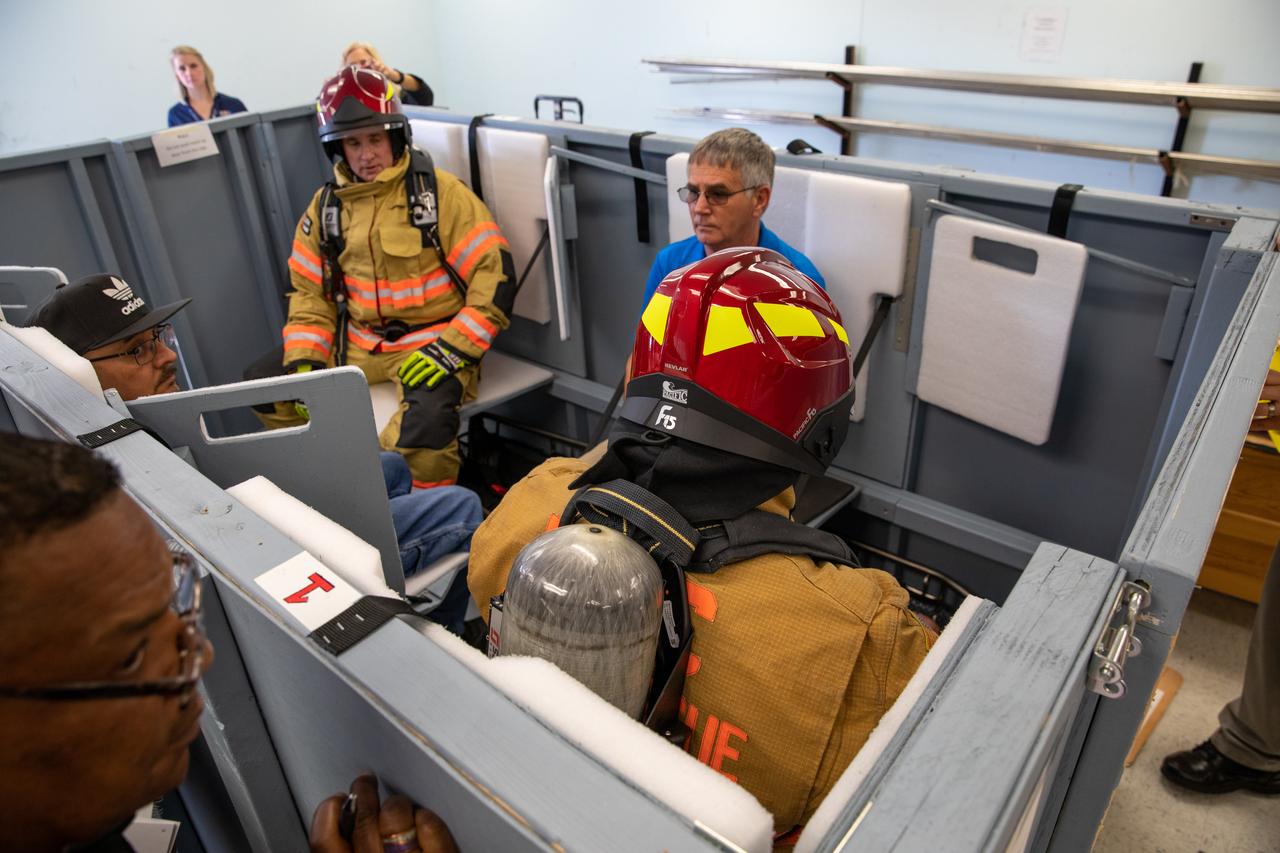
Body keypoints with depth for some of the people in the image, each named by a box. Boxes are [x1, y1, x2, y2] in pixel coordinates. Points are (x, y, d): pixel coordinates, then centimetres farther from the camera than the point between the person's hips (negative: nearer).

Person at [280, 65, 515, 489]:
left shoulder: (440, 192, -7)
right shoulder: (326, 205, 9)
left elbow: (495, 276, -12)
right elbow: (309, 292, 13)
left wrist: (452, 350, -20)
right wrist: (302, 362, -2)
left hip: (432, 343, -6)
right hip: (357, 343, 6)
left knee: (425, 418, -35)